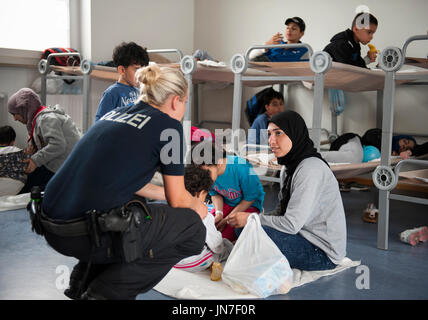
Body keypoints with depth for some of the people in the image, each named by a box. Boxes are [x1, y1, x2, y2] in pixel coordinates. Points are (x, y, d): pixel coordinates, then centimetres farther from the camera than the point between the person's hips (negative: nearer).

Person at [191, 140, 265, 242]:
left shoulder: (241, 169, -32)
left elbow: (250, 198, -19)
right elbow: (215, 193, 4)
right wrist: (218, 213, -16)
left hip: (249, 204, -5)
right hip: (226, 203, 5)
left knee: (226, 234, -24)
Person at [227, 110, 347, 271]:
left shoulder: (310, 169, -21)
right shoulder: (293, 165, 10)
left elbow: (292, 224, -25)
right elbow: (282, 212, 11)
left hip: (322, 253, -10)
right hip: (306, 237, 10)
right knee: (244, 226, 7)